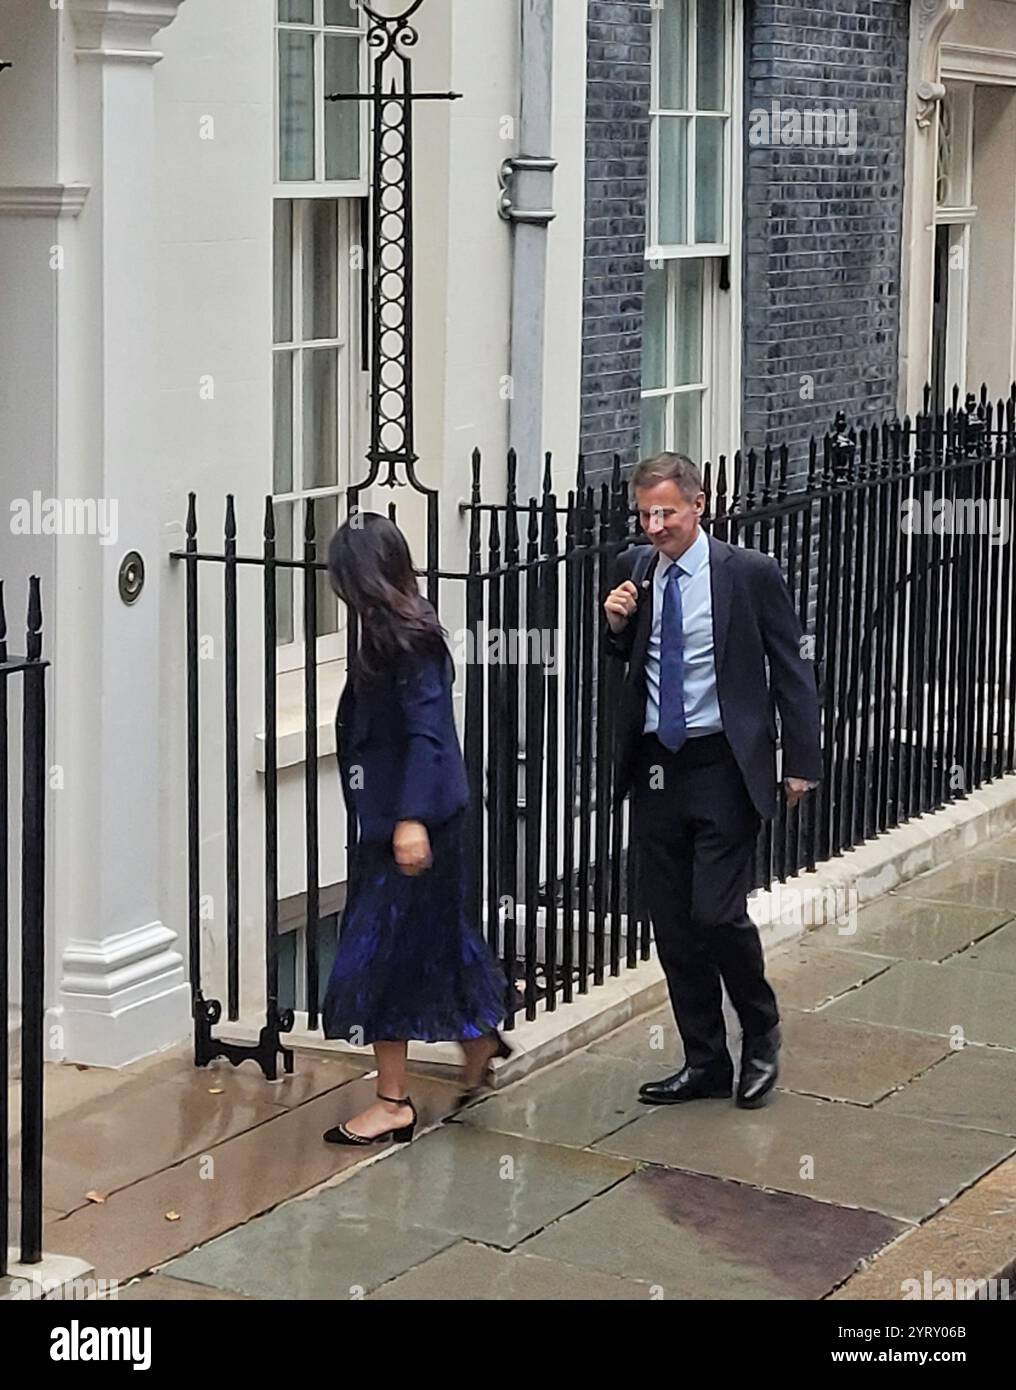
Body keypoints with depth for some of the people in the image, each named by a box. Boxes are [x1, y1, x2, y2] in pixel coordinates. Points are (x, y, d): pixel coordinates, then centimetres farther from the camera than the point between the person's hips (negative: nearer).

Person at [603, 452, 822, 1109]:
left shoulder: (750, 573, -6)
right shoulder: (634, 568, 7)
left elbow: (792, 668, -1)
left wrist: (802, 762, -4)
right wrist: (617, 626, -3)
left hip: (723, 766, -5)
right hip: (655, 768, 5)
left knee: (718, 914, -11)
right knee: (672, 925, 8)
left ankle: (762, 1036, 16)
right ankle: (705, 1062, 21)